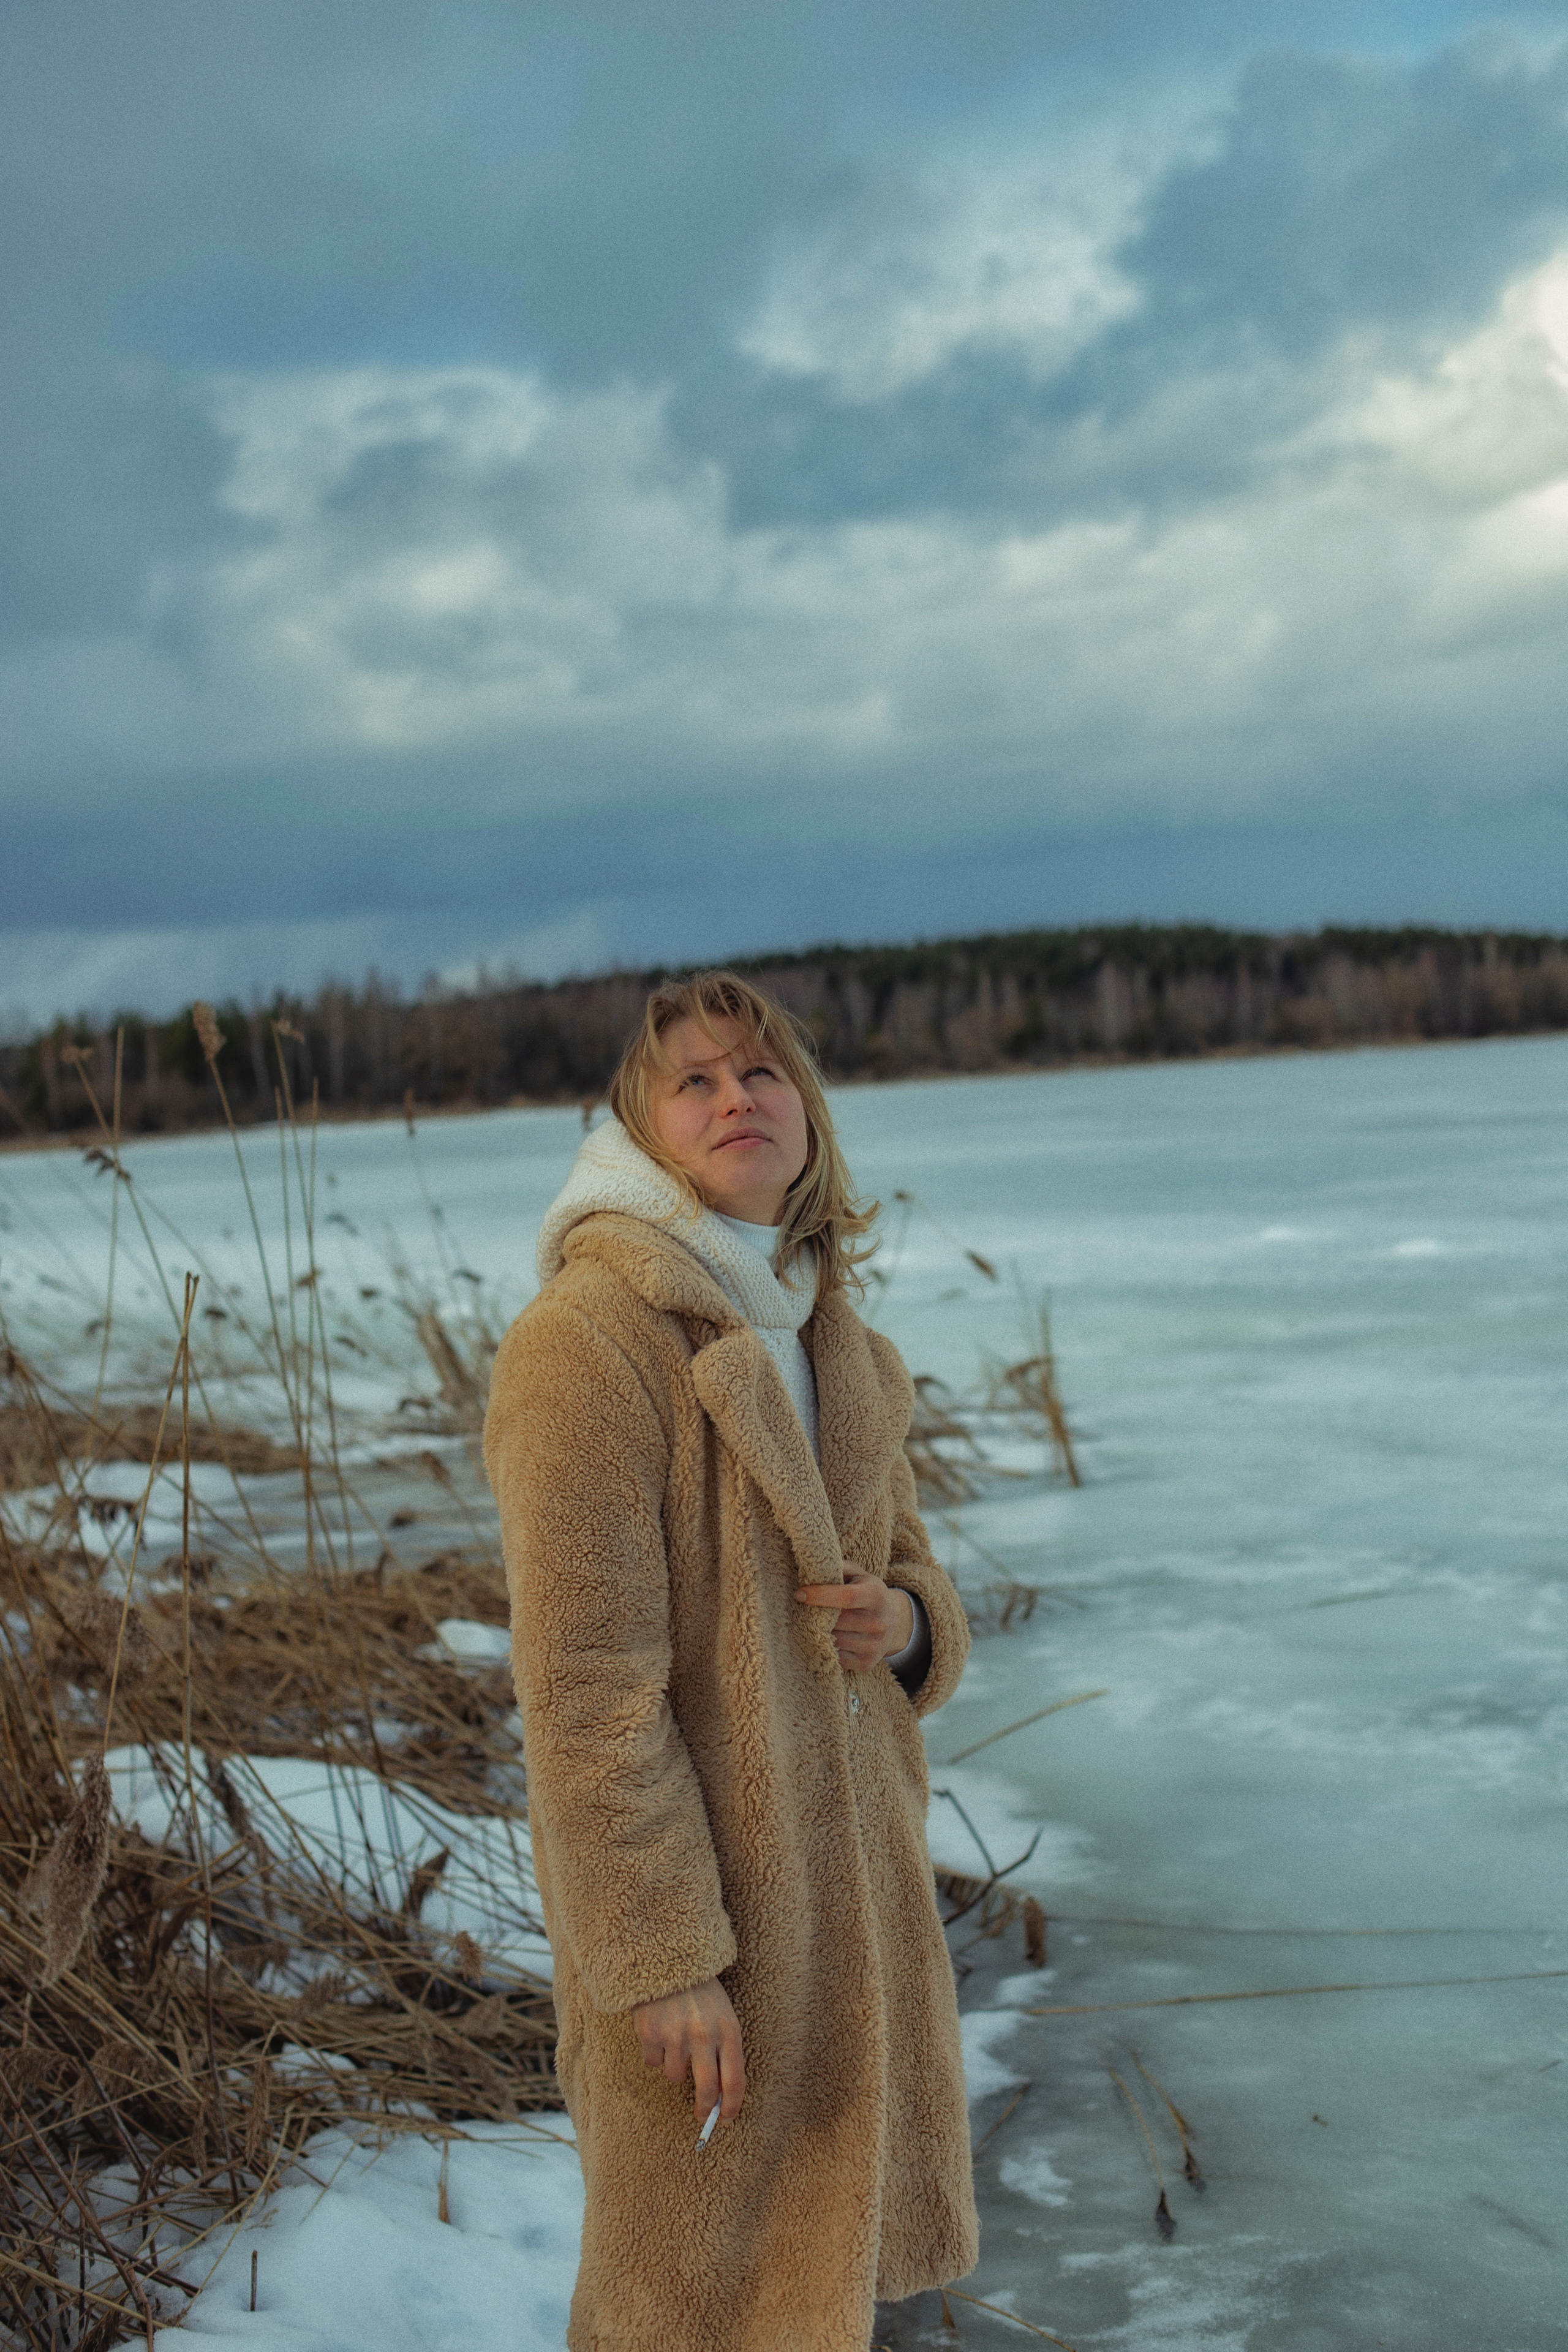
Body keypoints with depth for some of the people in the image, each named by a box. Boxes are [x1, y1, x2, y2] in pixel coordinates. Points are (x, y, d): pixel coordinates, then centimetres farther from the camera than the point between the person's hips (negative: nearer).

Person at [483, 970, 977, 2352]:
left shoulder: (841, 1348, 7)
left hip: (855, 1868, 7)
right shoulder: (586, 1342, -18)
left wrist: (905, 1624, -8)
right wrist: (661, 1957, -19)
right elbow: (584, 1685, -20)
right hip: (688, 1889, -7)